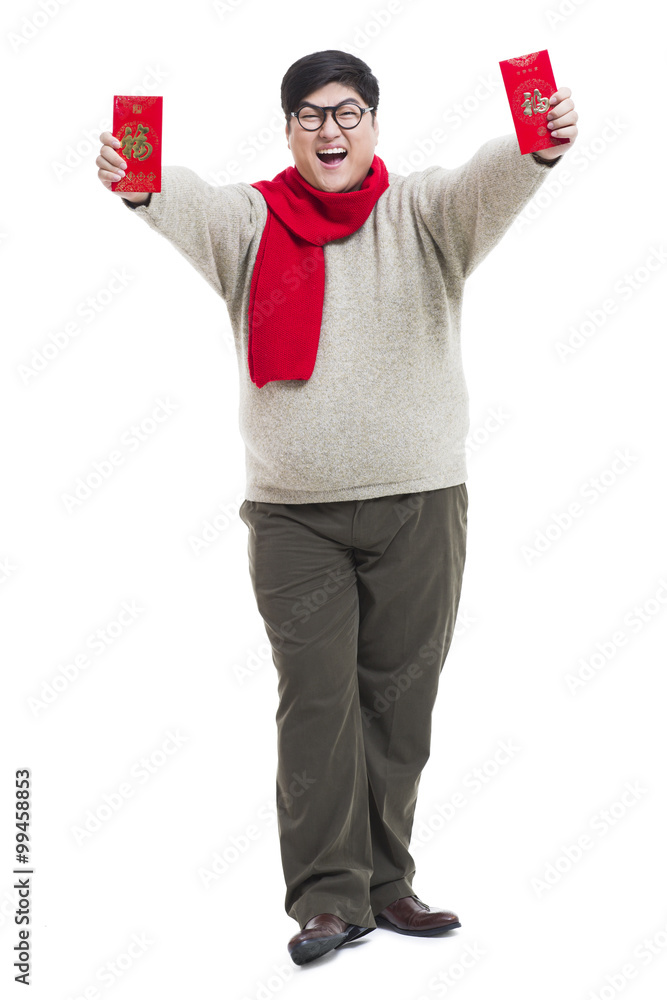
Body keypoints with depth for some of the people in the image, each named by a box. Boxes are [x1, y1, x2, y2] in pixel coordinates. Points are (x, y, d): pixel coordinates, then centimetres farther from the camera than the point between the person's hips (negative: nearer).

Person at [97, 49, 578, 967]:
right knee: (316, 701, -2)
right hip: (295, 512, -1)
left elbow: (488, 185, -17)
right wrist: (141, 186, -40)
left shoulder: (421, 215, 3)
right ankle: (330, 895, 7)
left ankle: (386, 883, 22)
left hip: (420, 503, 1)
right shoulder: (251, 221, 4)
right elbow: (192, 204, -17)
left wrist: (538, 148, -40)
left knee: (399, 700, 9)